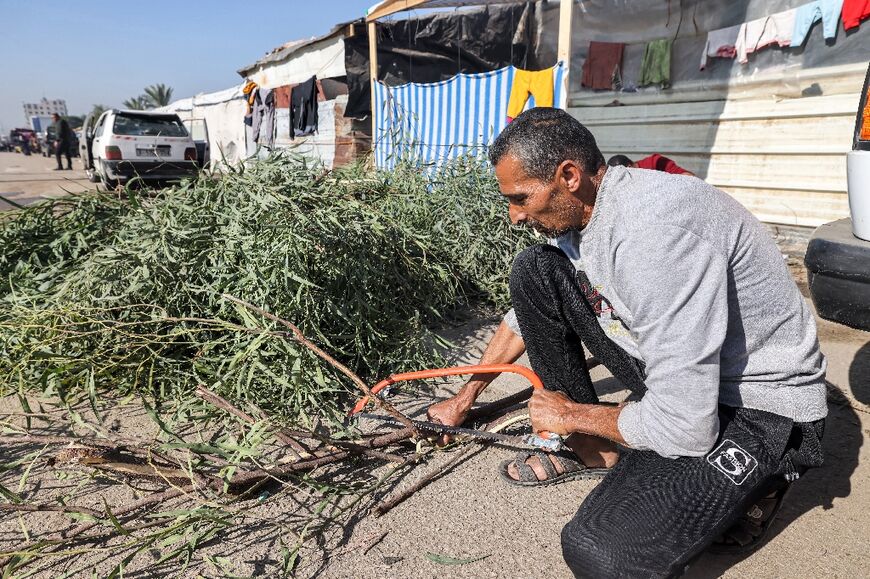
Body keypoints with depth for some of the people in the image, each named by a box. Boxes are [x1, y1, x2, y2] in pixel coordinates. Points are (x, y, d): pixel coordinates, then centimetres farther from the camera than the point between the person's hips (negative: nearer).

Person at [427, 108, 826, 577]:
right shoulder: (579, 210, -4)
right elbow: (529, 312, 13)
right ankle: (593, 450, 6)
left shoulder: (654, 229, -33)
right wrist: (465, 398, 18)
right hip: (673, 364, 8)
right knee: (532, 272, -2)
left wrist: (571, 413, -12)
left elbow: (682, 427, -31)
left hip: (761, 407, -8)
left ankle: (742, 488, 4)